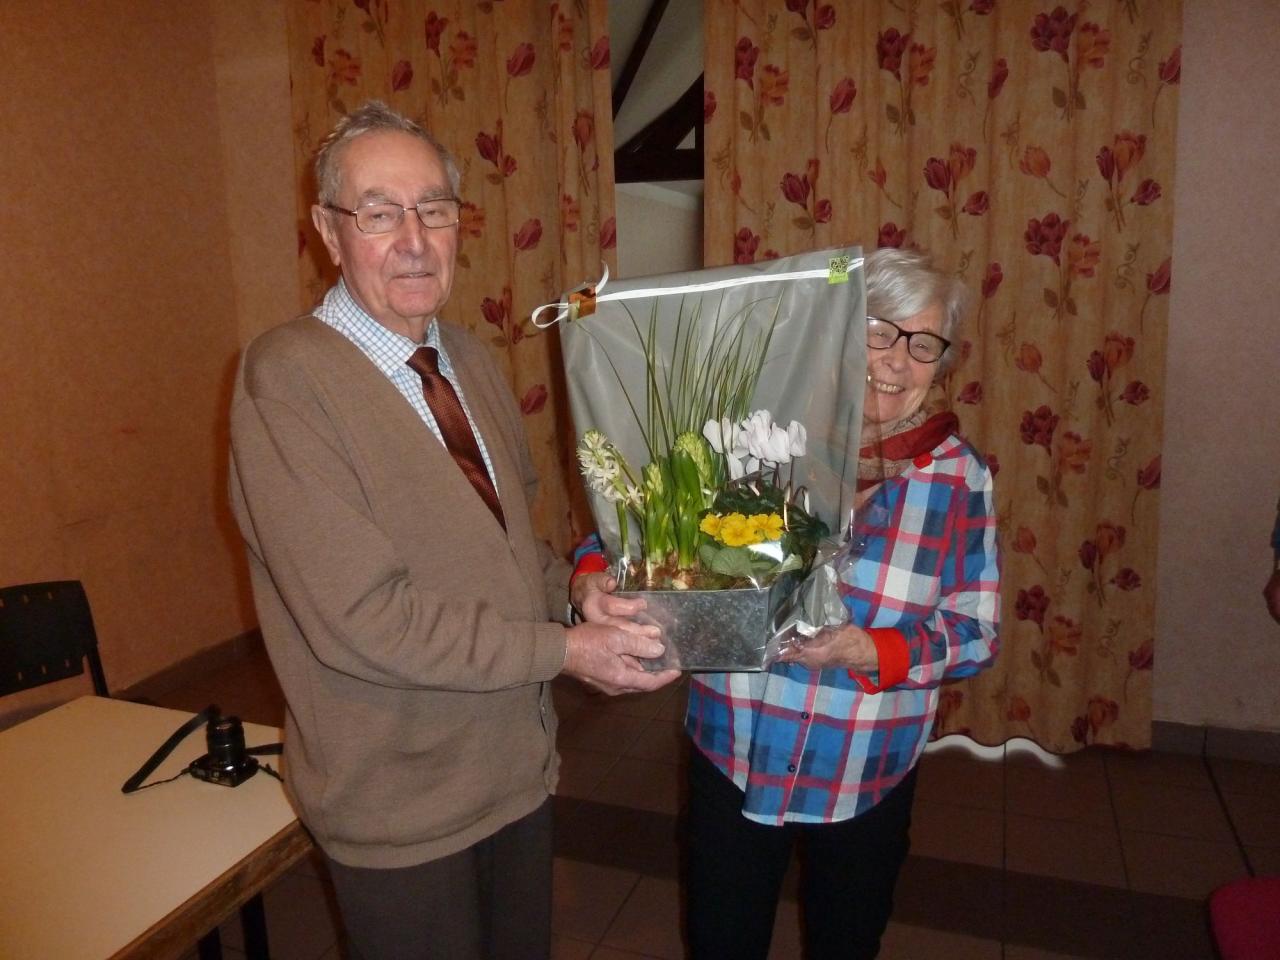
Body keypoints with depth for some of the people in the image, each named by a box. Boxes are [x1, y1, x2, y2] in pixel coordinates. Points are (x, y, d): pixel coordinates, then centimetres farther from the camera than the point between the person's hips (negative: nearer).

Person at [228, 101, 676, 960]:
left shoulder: (467, 357, 2)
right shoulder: (288, 378, -21)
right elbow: (362, 619, -25)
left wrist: (575, 587, -10)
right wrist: (564, 649, -21)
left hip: (518, 761, 7)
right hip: (399, 803, -6)